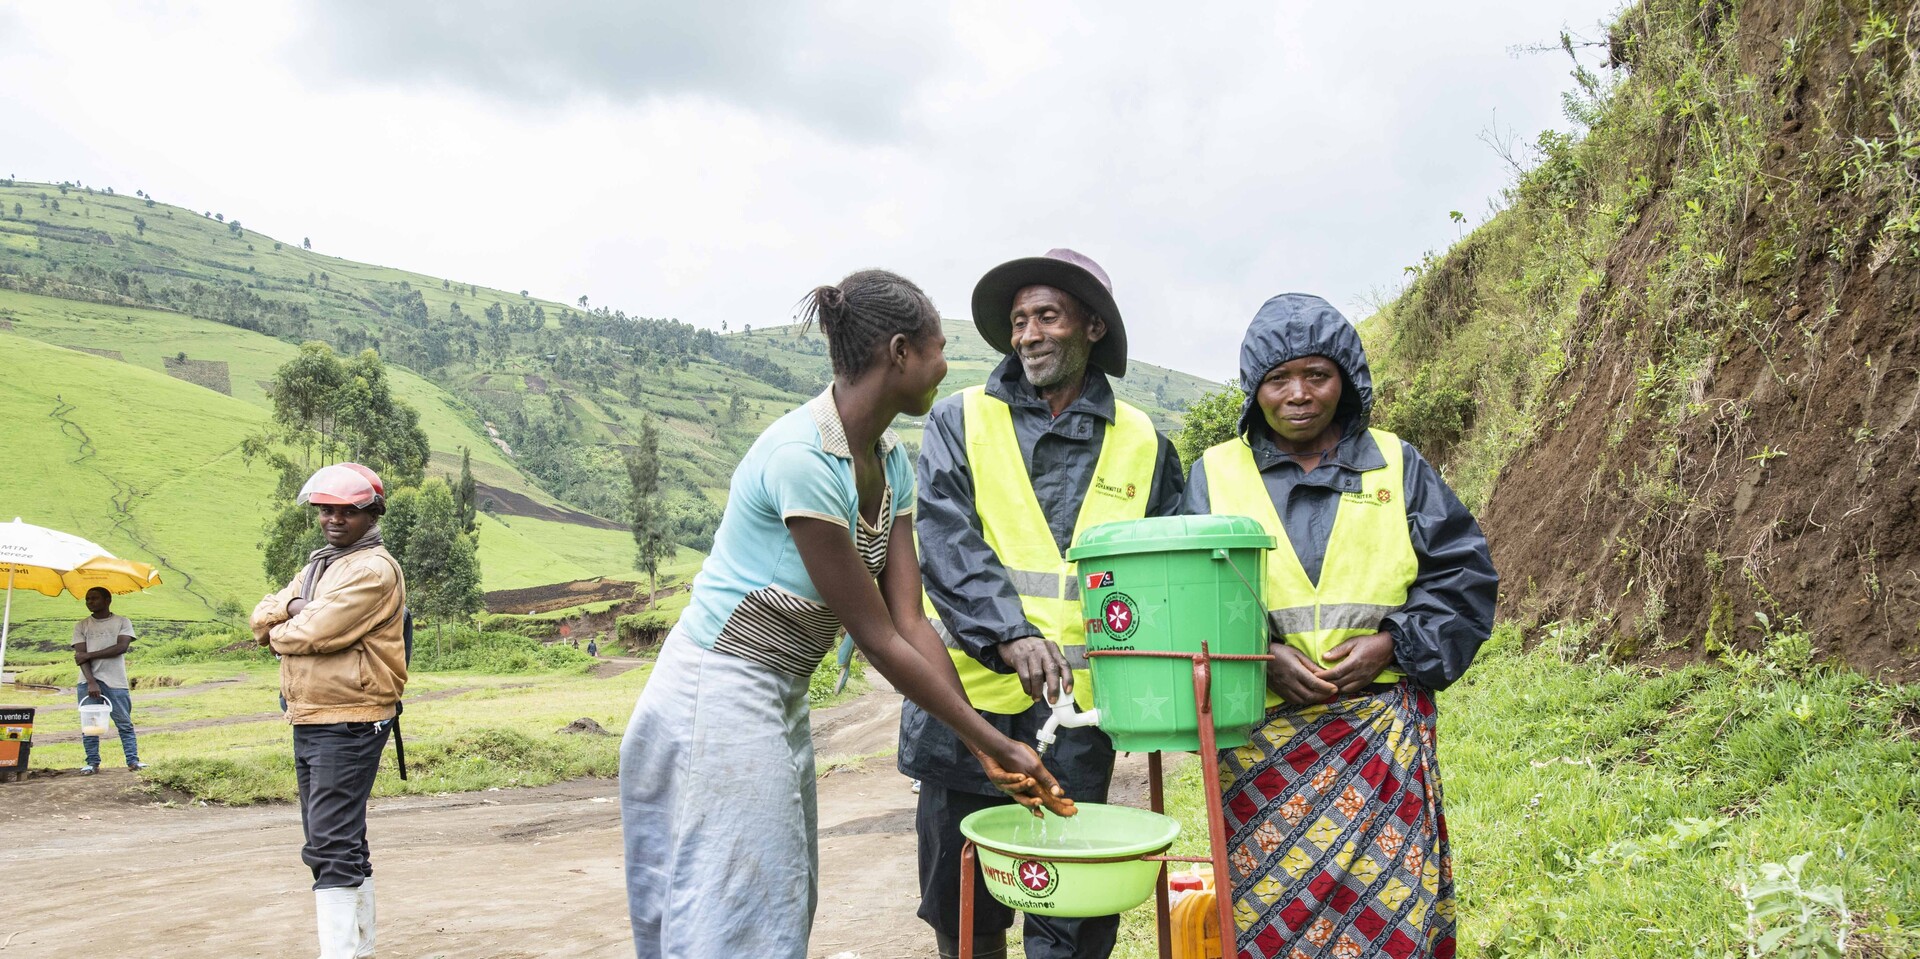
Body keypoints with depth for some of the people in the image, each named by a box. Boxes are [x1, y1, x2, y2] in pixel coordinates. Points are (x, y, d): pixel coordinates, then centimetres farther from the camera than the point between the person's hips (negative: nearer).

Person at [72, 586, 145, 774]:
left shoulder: (122, 622, 5)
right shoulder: (81, 626, 9)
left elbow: (121, 647, -10)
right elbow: (81, 656, -2)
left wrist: (89, 655, -11)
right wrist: (91, 682, -15)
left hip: (116, 682, -2)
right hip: (88, 682, 2)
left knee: (125, 723, -1)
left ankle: (132, 760, 0)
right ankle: (92, 763, 8)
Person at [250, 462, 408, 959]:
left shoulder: (374, 569, -13)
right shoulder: (317, 566, 18)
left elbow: (316, 633, -21)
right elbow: (262, 614, 12)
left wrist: (279, 633, 0)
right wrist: (291, 607, -9)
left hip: (350, 726, -10)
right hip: (308, 721, 10)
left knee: (331, 846, -12)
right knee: (343, 841, 17)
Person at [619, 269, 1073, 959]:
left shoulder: (891, 461, 2)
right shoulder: (800, 457, -26)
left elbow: (909, 621, -2)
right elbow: (878, 639, -22)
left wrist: (984, 750, -7)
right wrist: (996, 745, -15)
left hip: (782, 698, 9)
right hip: (719, 698, -9)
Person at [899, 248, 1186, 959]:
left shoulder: (1142, 445, 10)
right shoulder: (960, 422, 5)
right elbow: (945, 540, -8)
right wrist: (1009, 633, -22)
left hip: (1078, 706, 1)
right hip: (969, 693, 0)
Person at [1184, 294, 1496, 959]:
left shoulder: (1398, 467, 10)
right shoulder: (1215, 474, 7)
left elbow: (1464, 576, 8)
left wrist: (1393, 642, -7)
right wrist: (1260, 656, -11)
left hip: (1384, 730, 1)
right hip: (1262, 736, 0)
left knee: (1389, 903, -1)